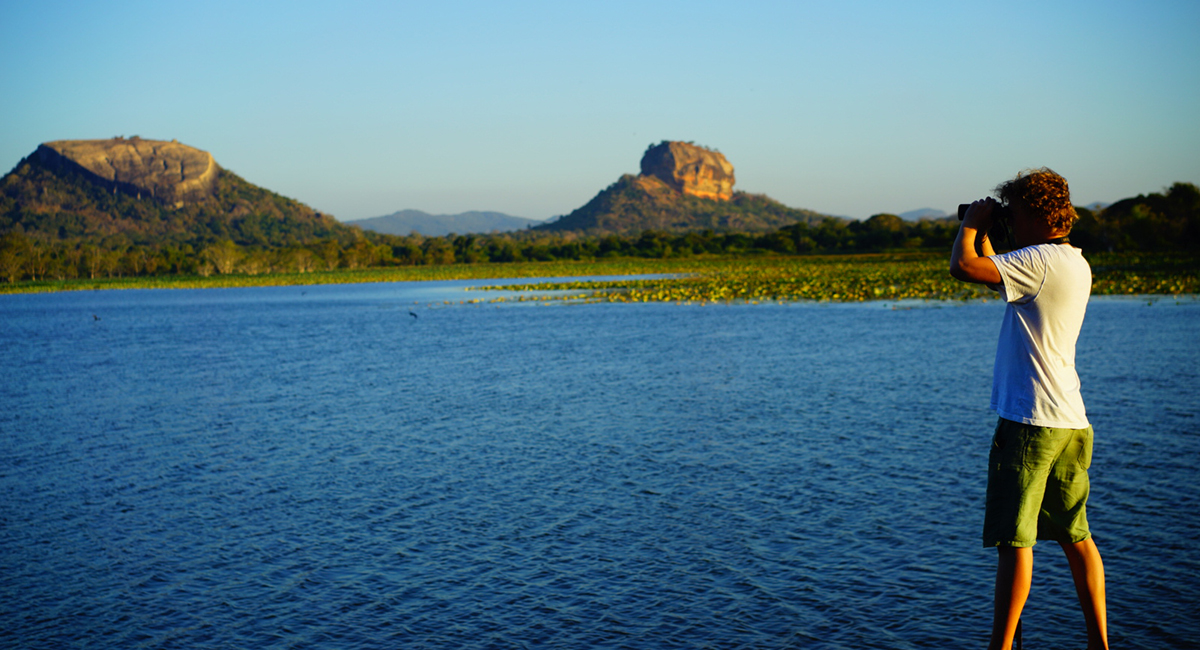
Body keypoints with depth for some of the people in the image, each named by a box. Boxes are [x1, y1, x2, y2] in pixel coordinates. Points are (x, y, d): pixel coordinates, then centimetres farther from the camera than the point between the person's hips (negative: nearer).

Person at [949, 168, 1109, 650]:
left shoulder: (1040, 260, -14)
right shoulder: (1076, 264, 14)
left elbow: (963, 267, -20)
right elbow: (999, 277, 27)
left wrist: (972, 222, -3)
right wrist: (984, 234, 21)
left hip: (1031, 420, -9)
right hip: (1071, 421, 9)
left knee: (1013, 538, -4)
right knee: (1074, 534, 16)